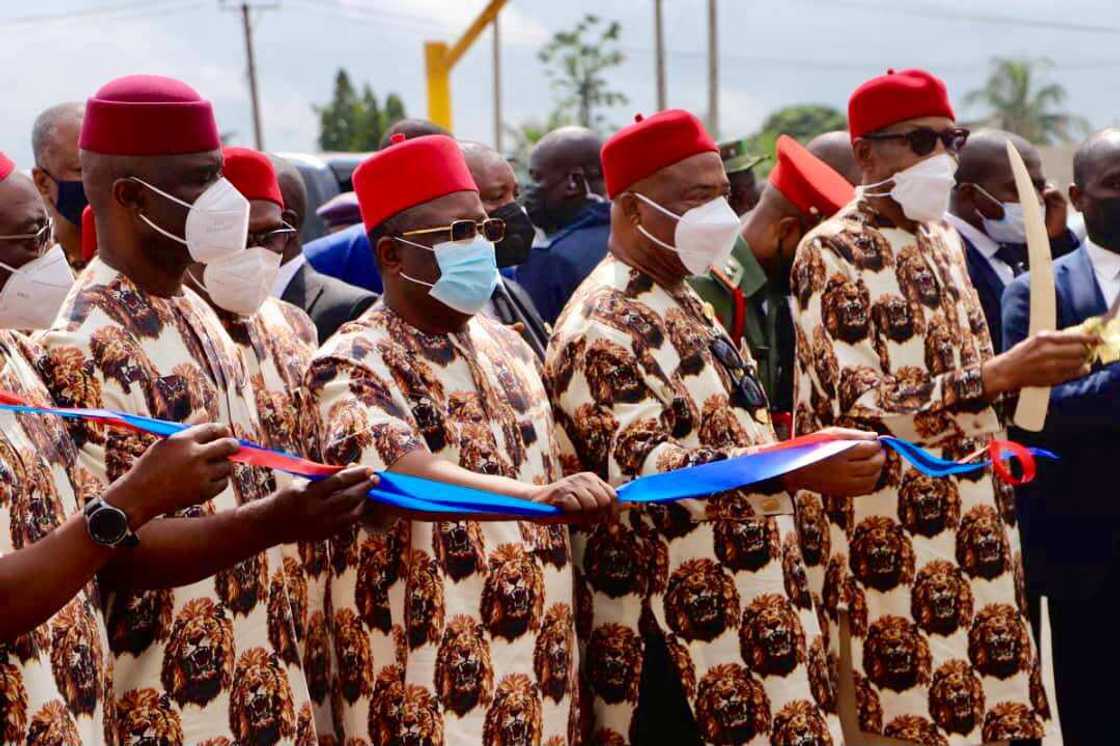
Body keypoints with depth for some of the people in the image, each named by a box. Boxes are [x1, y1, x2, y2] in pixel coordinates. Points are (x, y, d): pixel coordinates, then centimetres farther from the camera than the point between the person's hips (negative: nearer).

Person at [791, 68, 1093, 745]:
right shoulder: (831, 253, -10)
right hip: (888, 544, -7)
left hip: (972, 529, 7)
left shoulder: (945, 240, 12)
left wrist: (1030, 371, 2)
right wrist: (1000, 375, -29)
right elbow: (863, 409, -20)